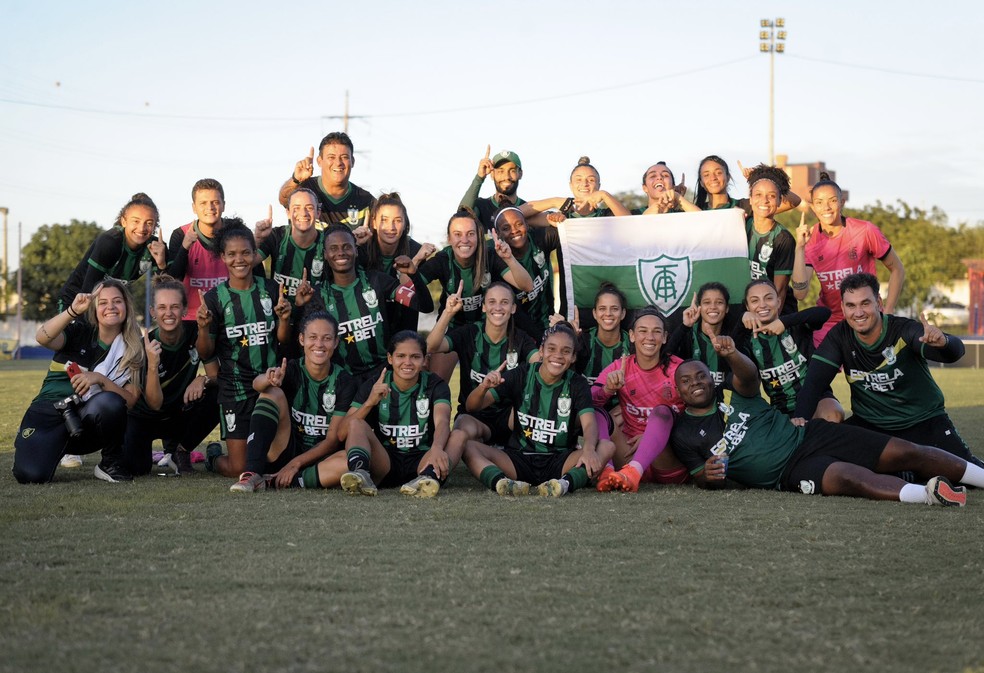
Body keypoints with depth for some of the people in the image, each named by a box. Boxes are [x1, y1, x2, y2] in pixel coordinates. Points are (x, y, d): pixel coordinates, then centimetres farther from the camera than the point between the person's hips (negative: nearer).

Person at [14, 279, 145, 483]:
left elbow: (130, 400, -6)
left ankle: (111, 464, -8)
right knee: (30, 475, -27)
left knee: (110, 402, -34)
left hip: (86, 426, 1)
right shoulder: (80, 331, 1)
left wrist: (99, 379, -21)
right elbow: (43, 338, -21)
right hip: (49, 412, -1)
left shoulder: (134, 351, 5)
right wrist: (73, 311, -35)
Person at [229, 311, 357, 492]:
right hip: (285, 453, 0)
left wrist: (296, 463, -19)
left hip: (318, 457, 0)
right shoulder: (291, 370, -4)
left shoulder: (343, 382, -4)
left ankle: (275, 481, -27)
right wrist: (269, 379, -52)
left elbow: (333, 439, -7)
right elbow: (257, 384, -27)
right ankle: (253, 474, -32)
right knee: (273, 393, -22)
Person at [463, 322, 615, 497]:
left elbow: (589, 424, -13)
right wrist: (484, 387, -28)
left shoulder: (577, 383, 2)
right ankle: (501, 482, -51)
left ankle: (566, 483, -50)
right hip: (519, 459, 0)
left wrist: (588, 449, -37)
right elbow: (472, 407, -4)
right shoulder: (521, 376, 1)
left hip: (559, 461, 0)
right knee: (469, 446, -23)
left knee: (607, 446, -25)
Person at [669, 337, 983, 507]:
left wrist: (732, 355, -38)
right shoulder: (684, 434, 6)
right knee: (846, 475, -36)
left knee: (905, 452, -8)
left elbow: (749, 374, -14)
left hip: (809, 434, 4)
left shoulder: (733, 395, 8)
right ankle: (929, 495, -58)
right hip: (790, 472, -4)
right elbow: (703, 478, 9)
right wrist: (707, 476, -18)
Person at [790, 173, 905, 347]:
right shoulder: (810, 240, -6)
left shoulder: (865, 231, -12)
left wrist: (887, 313, -6)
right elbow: (800, 293, -16)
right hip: (827, 323, 2)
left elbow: (897, 270, 0)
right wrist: (800, 247, -22)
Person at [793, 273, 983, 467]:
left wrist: (943, 342, -59)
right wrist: (800, 418, -32)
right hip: (869, 425, 3)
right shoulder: (840, 337, -7)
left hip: (924, 422, -3)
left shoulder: (904, 330, -18)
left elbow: (955, 352, -33)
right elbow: (815, 380, -13)